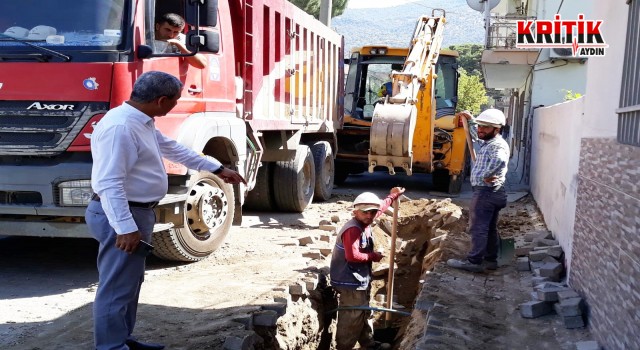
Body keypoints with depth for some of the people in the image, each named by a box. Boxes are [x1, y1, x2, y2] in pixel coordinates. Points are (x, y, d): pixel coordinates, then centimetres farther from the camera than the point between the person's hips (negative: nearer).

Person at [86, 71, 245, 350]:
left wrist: (217, 169, 24)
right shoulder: (120, 127, -23)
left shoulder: (142, 122, 11)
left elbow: (174, 149, 21)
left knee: (129, 282, 19)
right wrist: (125, 227, -29)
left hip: (137, 212, 11)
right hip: (122, 217, -11)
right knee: (117, 286, -2)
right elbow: (110, 182, -27)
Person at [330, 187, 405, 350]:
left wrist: (392, 196, 35)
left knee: (363, 313, 23)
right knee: (352, 318, -2)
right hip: (350, 282, -10)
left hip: (360, 280, 10)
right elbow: (352, 256, -33)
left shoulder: (365, 223, 5)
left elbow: (380, 208, 26)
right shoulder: (353, 229, -24)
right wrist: (373, 256, -19)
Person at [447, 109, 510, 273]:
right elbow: (481, 132, 38)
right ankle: (491, 259, 24)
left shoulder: (497, 145, -19)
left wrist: (486, 175, -31)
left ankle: (474, 262, -1)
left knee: (478, 228, -6)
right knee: (490, 228, 15)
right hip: (493, 192, 11)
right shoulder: (490, 141, 13)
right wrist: (471, 119, 37)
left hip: (485, 192, -11)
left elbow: (500, 160, -43)